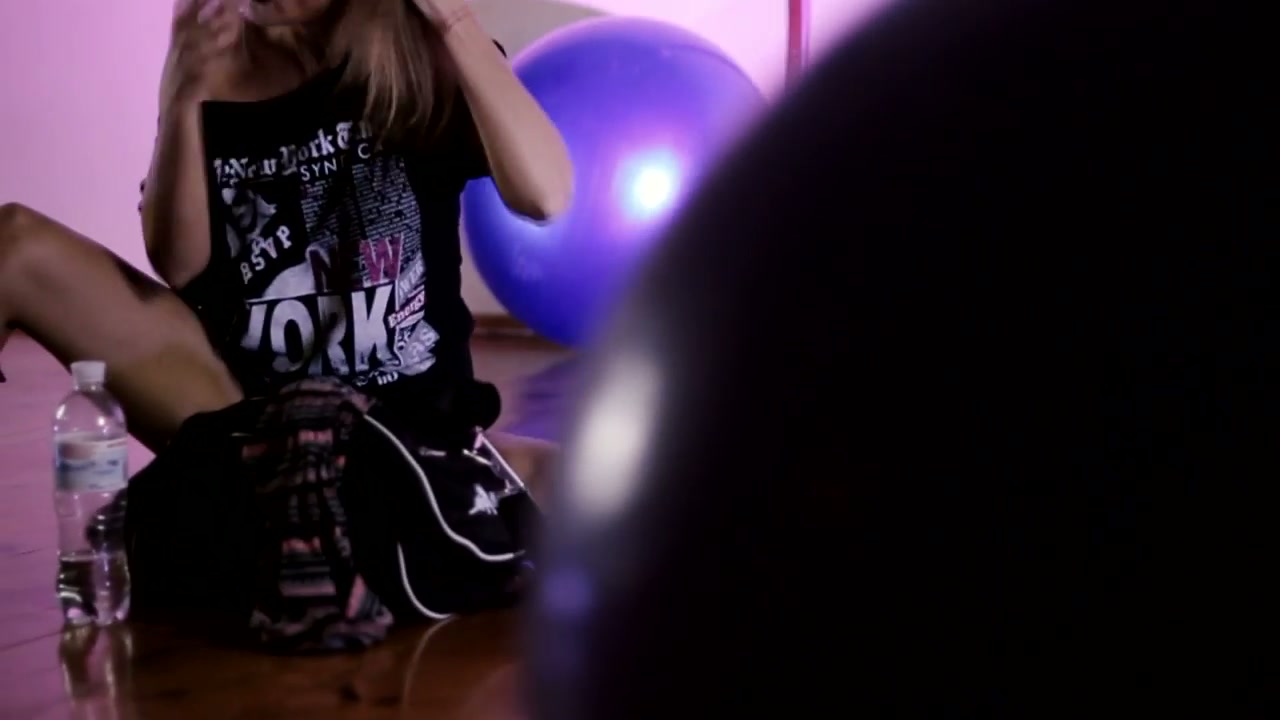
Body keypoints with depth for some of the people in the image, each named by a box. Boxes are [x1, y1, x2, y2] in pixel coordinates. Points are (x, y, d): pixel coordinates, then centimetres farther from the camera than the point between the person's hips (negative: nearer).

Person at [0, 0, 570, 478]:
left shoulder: (424, 54, -3)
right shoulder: (212, 72, 2)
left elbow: (543, 195, -20)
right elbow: (179, 265, -6)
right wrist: (182, 97, -18)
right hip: (246, 404, 1)